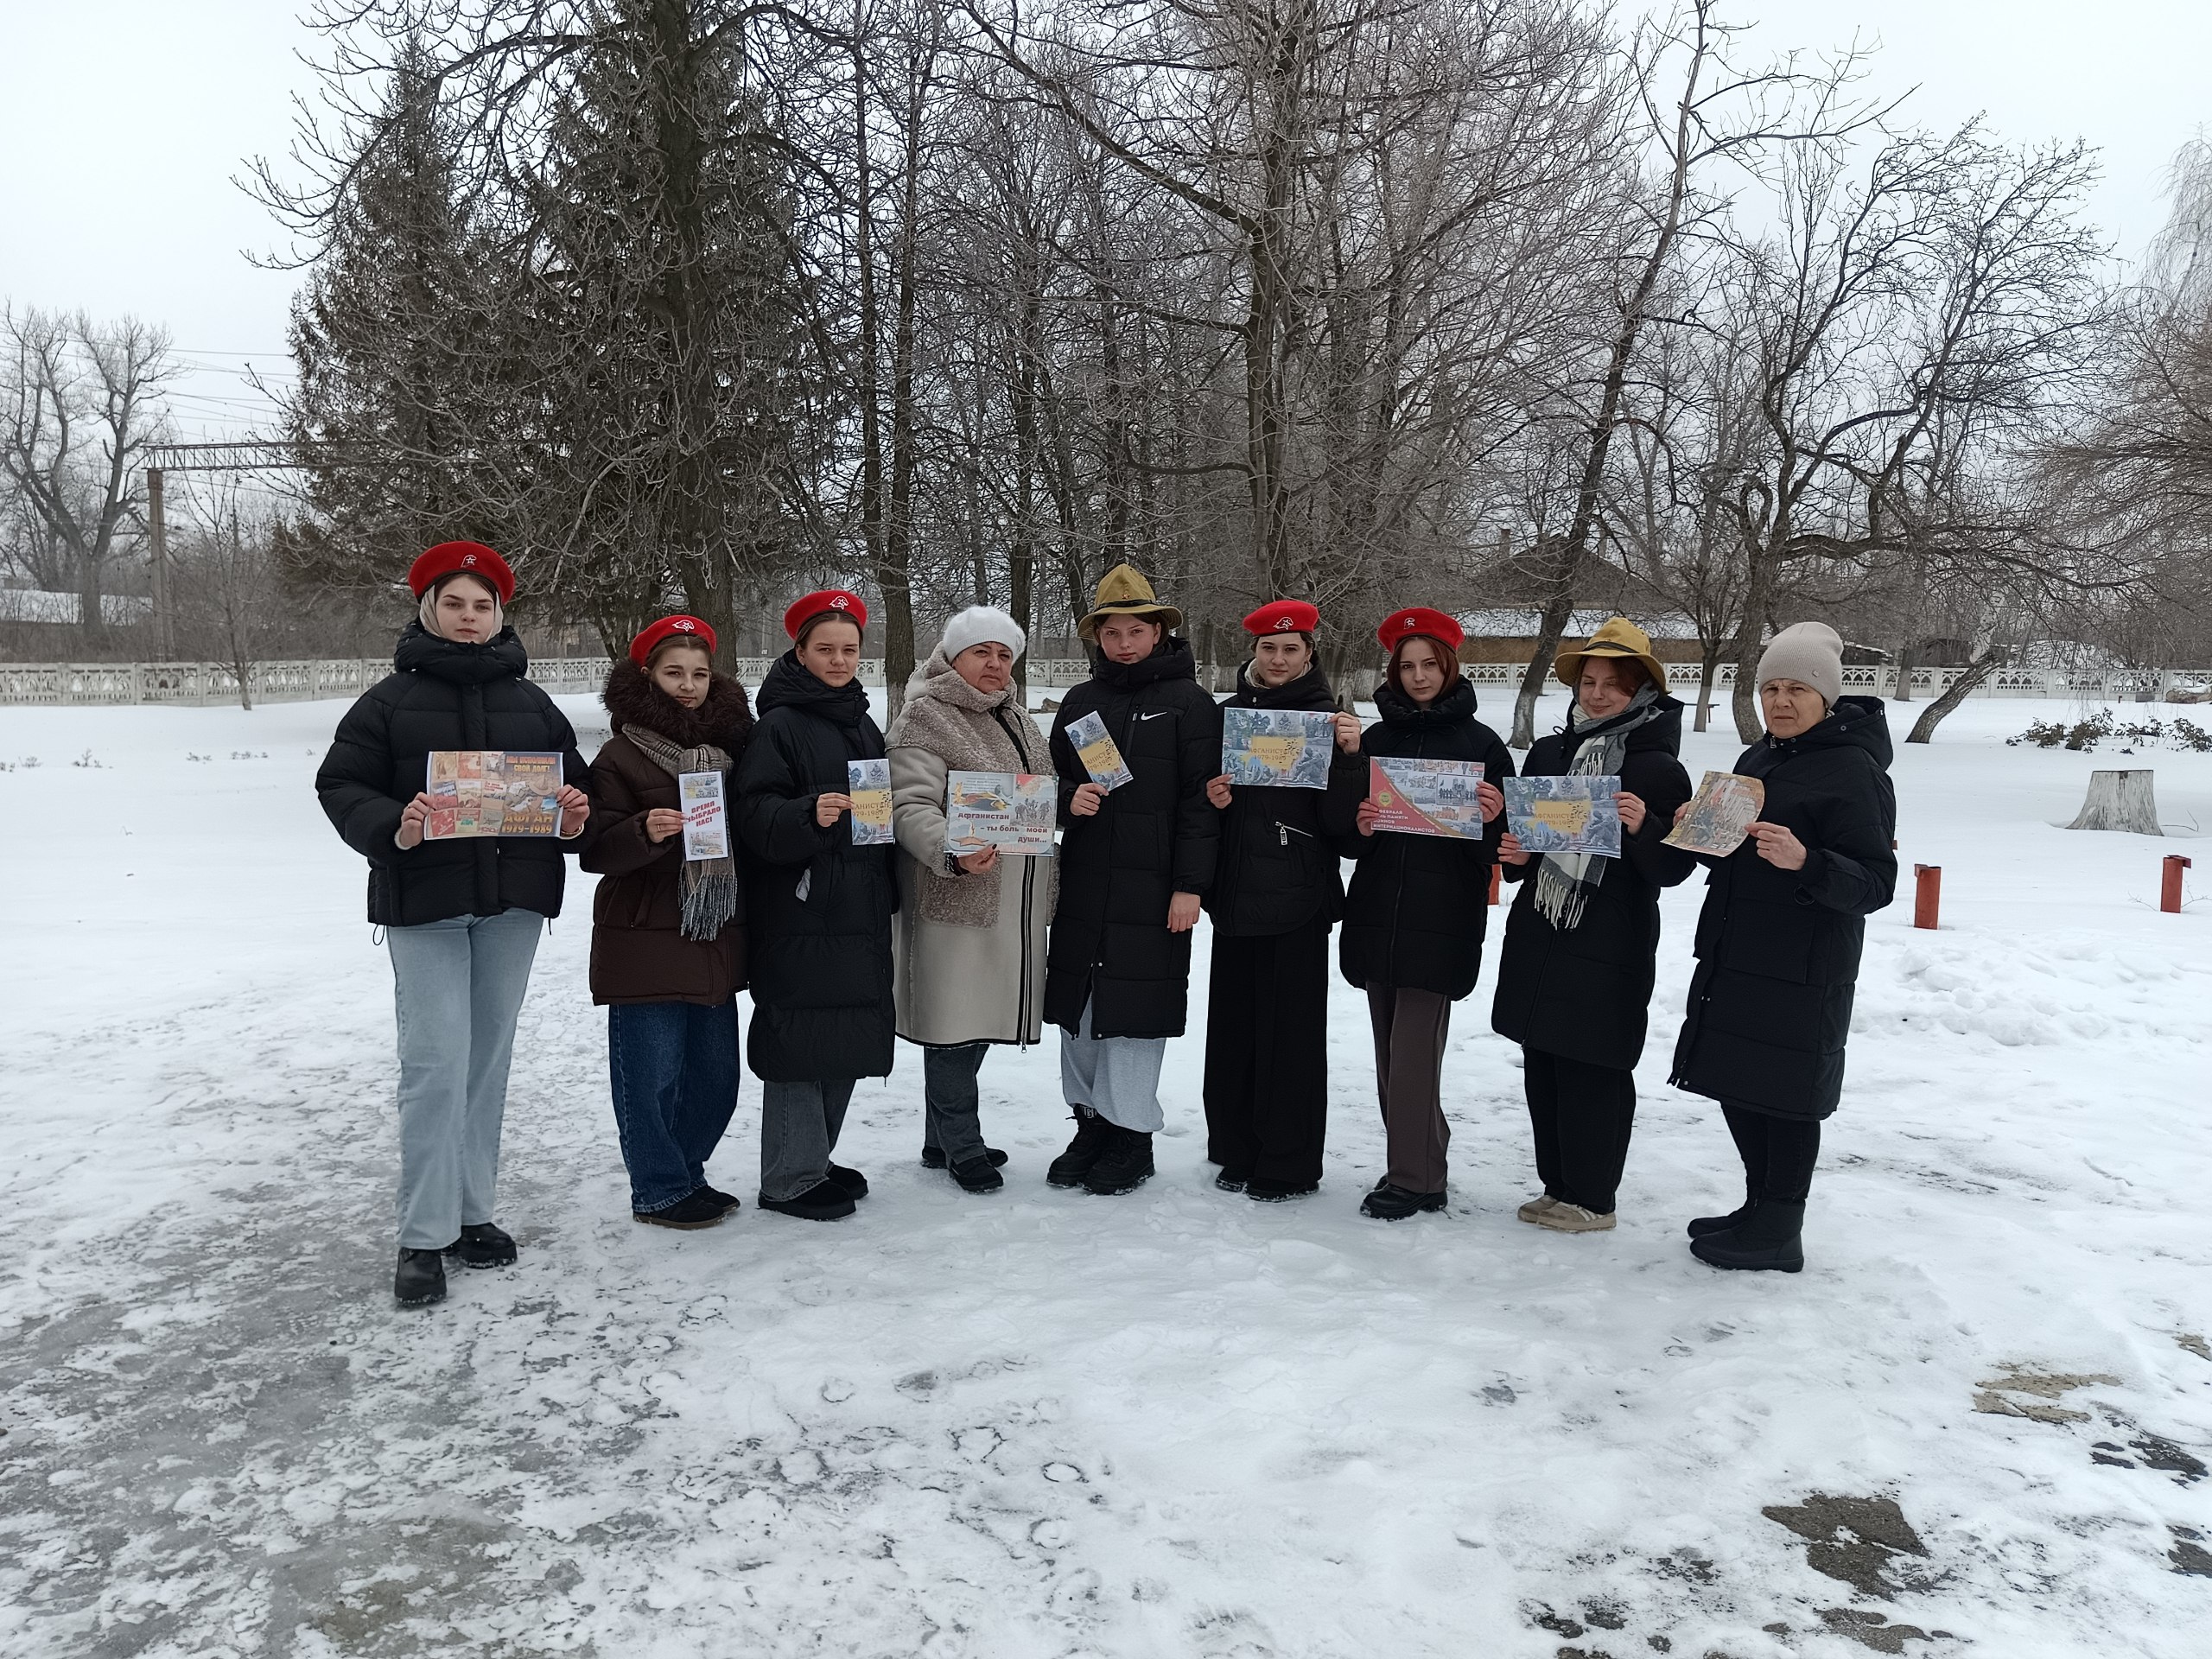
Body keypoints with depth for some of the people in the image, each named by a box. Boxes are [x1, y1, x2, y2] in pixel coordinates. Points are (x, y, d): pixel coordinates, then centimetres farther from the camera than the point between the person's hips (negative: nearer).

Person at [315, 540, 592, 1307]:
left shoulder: (530, 704, 11)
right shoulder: (391, 699, 1)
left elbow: (572, 781, 15)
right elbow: (341, 785, -3)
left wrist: (574, 816, -7)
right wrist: (393, 829, -22)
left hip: (513, 899, 4)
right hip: (423, 902, -4)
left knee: (488, 1060, 10)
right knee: (436, 1065, -8)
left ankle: (472, 1213, 22)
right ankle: (423, 1237, 1)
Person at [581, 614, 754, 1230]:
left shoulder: (730, 744, 12)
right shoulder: (621, 756, -5)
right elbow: (595, 850, -11)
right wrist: (645, 832, -28)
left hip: (716, 939, 6)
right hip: (646, 942, -6)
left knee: (716, 1073, 12)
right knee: (653, 1073, -1)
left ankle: (685, 1173, 30)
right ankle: (660, 1191, 15)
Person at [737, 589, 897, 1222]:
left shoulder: (864, 726, 16)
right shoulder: (780, 725, -6)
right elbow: (756, 816, -14)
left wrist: (889, 894, 16)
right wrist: (810, 814, -31)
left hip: (862, 913, 8)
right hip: (799, 915, -8)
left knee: (849, 1042, 12)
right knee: (801, 1042, -5)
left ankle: (814, 1159, 26)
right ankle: (789, 1179, 6)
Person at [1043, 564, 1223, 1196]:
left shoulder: (1189, 704, -1)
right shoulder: (1080, 702, 13)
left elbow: (1201, 800, -5)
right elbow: (1052, 780, 18)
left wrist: (1190, 886, -10)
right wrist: (1069, 799, -6)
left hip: (1152, 893, -5)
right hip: (1082, 887, 5)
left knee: (1134, 1010, -2)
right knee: (1077, 1007, 9)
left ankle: (1131, 1137, 12)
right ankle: (1091, 1125, 23)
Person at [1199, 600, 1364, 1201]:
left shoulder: (1326, 720, -2)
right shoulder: (1228, 713, 9)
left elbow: (1341, 822, -7)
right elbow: (1204, 793, 20)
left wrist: (1349, 755, -20)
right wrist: (1212, 799, -2)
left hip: (1296, 900, -4)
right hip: (1236, 895, 4)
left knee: (1291, 1031, 0)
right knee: (1233, 1023, 10)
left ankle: (1289, 1164, 11)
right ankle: (1237, 1151, 23)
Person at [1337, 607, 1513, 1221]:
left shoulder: (1481, 743, 2)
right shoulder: (1375, 739, 12)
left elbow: (1500, 845, 2)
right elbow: (1345, 838, 13)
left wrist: (1493, 818, -18)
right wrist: (1359, 827, -8)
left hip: (1442, 919, -4)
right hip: (1377, 912, 5)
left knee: (1413, 1050, -8)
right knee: (1391, 1049, 9)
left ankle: (1413, 1179, 3)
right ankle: (1422, 1160, 23)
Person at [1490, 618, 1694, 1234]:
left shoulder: (1659, 769, -5)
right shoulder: (1547, 754, 9)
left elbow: (1675, 868, -7)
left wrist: (1644, 829, -25)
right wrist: (1514, 853, -2)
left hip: (1609, 950, -6)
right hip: (1537, 937, 6)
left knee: (1593, 1072, -1)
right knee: (1542, 1067, 11)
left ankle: (1591, 1200, 14)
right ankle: (1557, 1187, 25)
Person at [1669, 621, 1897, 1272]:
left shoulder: (1854, 770, -11)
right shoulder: (1757, 760, 14)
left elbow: (1876, 884, -17)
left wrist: (1804, 861, -33)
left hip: (1803, 970, -8)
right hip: (1734, 956, 8)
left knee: (1784, 1095, -1)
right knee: (1737, 1085, 15)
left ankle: (1779, 1235, 11)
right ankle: (1760, 1206, 31)